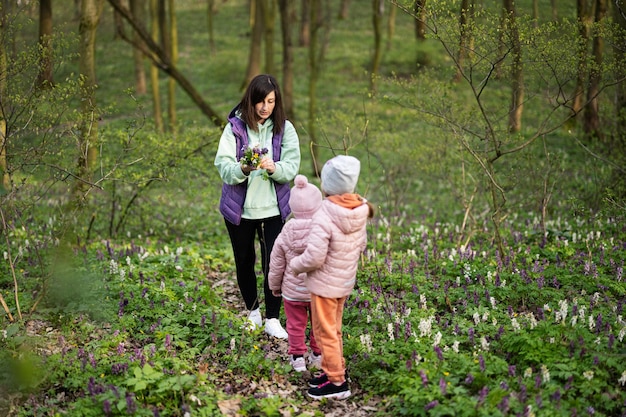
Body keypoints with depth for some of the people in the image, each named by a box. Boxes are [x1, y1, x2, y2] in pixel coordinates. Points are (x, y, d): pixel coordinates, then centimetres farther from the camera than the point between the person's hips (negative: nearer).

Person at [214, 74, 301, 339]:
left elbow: (292, 167, -9)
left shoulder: (285, 128, -3)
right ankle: (253, 312, 35)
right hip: (238, 208, 0)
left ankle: (272, 319, 12)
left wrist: (273, 167, -30)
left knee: (273, 263, -3)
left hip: (272, 208, 0)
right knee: (244, 262, 15)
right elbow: (223, 166, -13)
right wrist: (243, 169, -33)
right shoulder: (235, 127, -7)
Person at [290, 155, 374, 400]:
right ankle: (335, 370, 38)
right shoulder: (360, 212, -6)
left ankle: (337, 383, 17)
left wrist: (295, 265, -8)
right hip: (346, 281, 8)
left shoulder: (324, 217, -29)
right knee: (333, 329, 24)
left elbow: (314, 258, -27)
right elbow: (361, 245, 7)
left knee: (325, 332, 7)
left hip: (324, 284, -7)